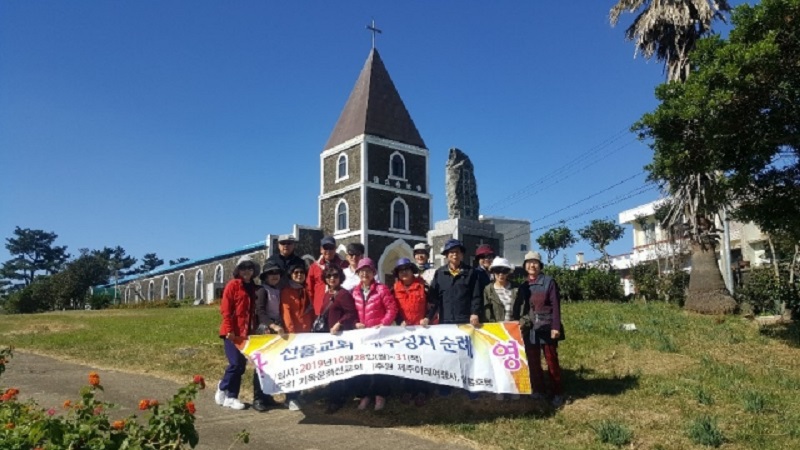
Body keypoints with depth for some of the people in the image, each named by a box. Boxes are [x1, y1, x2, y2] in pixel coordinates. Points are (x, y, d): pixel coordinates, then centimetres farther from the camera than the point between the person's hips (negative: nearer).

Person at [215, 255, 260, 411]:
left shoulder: (253, 288, 14)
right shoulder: (232, 285, -4)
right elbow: (225, 309, -9)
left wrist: (255, 329, 6)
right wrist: (229, 330, -16)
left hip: (246, 333, 6)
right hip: (232, 333, -6)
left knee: (241, 366, 6)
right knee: (236, 363, -11)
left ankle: (231, 397, 14)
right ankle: (223, 389, 12)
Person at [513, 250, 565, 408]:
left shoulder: (549, 282, -4)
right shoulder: (523, 286, 9)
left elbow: (556, 305, -8)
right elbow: (519, 307, 12)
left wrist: (555, 327, -14)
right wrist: (518, 320, -3)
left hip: (547, 328, -4)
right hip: (530, 330, 4)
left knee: (552, 361, 3)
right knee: (533, 362, 9)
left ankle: (557, 394, 13)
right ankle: (537, 392, 20)